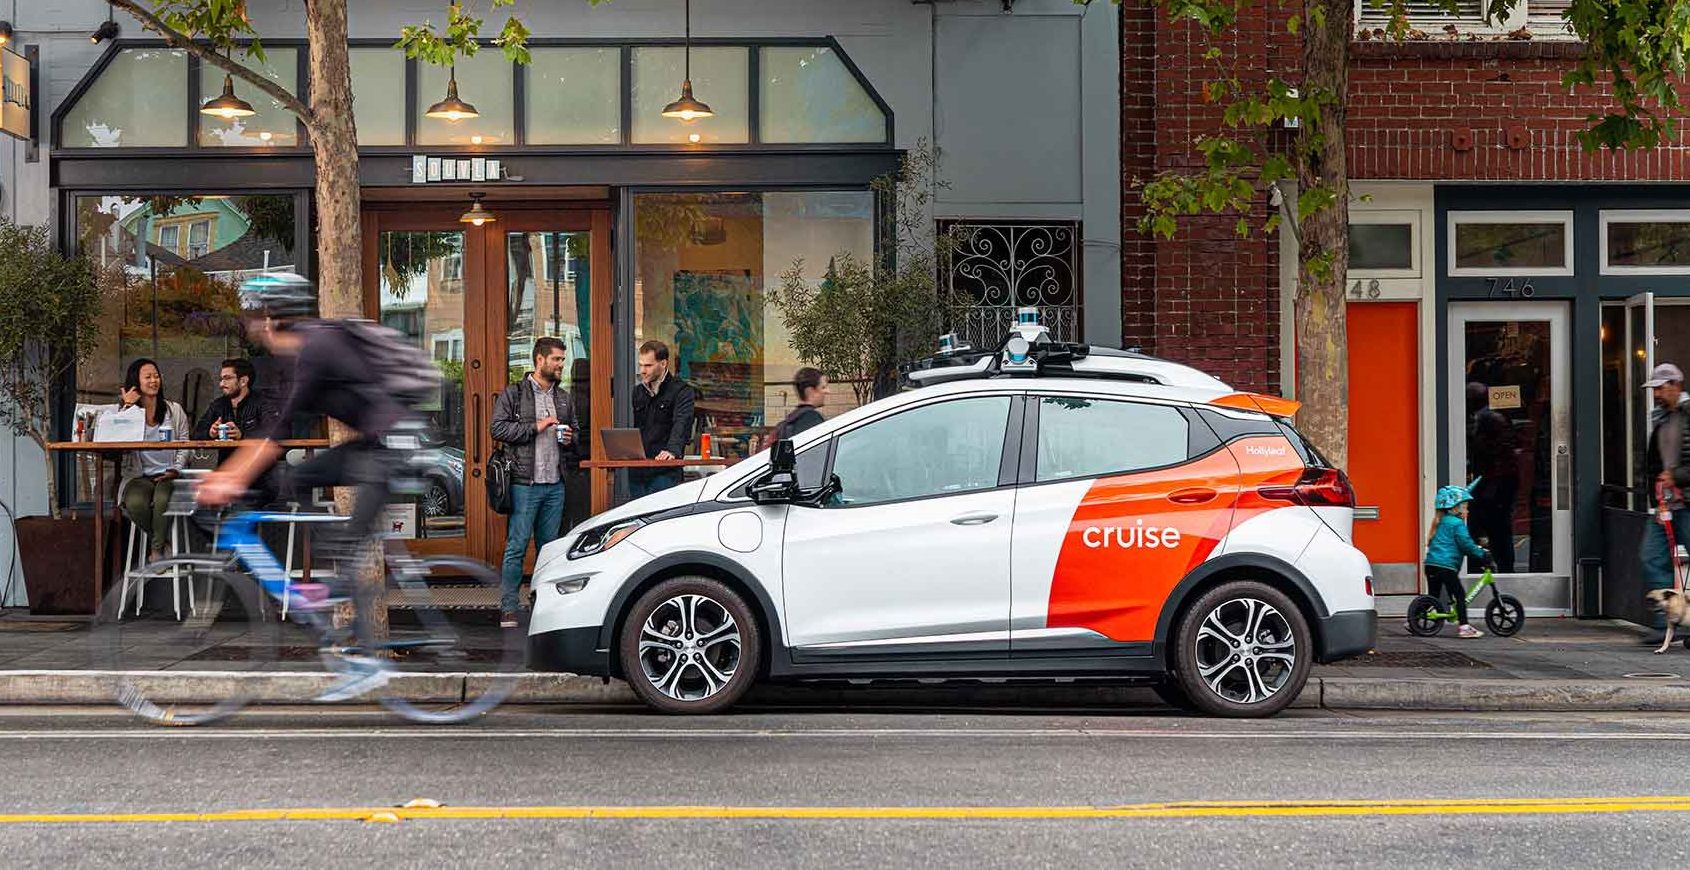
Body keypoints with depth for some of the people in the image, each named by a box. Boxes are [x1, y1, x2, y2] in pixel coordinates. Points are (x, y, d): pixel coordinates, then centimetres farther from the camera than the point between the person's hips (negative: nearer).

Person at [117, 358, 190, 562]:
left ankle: (157, 549, -14)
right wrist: (126, 407, -8)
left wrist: (176, 469, -9)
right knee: (136, 502, -34)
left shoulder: (174, 410, 14)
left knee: (162, 499, -35)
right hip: (138, 475, 0)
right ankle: (163, 540, -5)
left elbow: (185, 446, 9)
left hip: (167, 475, 0)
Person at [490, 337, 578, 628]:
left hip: (555, 484, 6)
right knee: (516, 547, -6)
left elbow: (575, 431, 28)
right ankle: (508, 608, -4)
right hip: (525, 483, -6)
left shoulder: (564, 399, 17)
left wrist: (570, 439, 5)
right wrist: (535, 427, -14)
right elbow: (498, 428, -10)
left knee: (550, 547, 10)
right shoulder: (513, 394, -1)